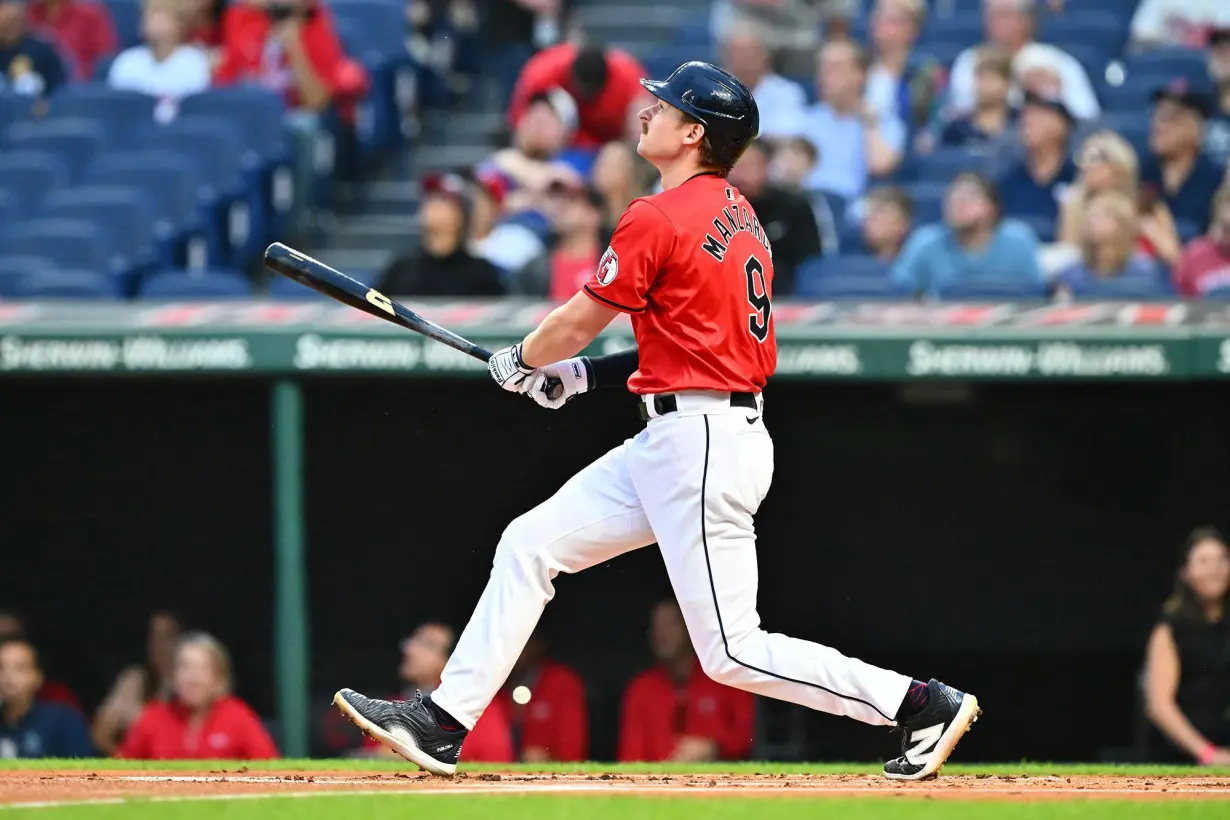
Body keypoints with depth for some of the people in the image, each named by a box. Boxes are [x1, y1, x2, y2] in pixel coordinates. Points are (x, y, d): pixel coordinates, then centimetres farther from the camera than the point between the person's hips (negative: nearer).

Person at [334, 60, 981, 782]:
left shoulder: (659, 218, -14)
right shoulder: (743, 218, 14)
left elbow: (575, 324, -4)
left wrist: (520, 363, 17)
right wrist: (583, 375, 20)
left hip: (701, 446, -10)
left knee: (733, 653, -9)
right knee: (530, 545, 11)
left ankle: (925, 704, -7)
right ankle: (442, 726, 13)